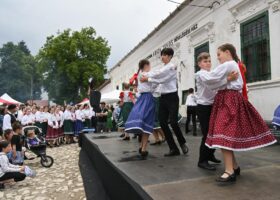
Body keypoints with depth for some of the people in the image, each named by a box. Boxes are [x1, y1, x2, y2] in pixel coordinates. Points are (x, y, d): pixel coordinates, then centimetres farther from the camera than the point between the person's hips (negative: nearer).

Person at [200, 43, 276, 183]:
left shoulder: (227, 65, -8)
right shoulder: (235, 65, 25)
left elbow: (210, 78, -13)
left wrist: (202, 73, 5)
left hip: (228, 100, -10)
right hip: (230, 99, 10)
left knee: (224, 134, -15)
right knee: (229, 134, 11)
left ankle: (229, 172, -15)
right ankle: (234, 167, 19)